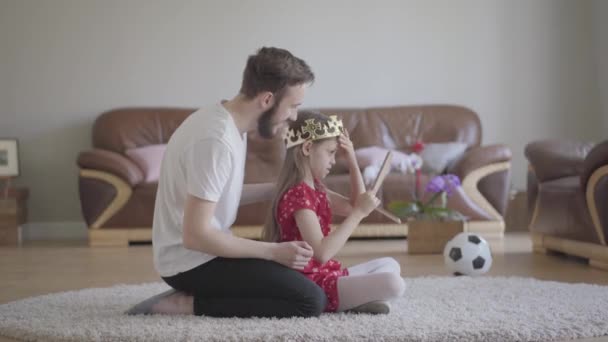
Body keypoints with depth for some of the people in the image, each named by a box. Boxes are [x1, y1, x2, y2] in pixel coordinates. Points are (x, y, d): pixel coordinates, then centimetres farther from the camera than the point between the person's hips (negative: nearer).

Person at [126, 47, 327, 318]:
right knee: (310, 300, -17)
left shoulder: (226, 121, 5)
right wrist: (273, 251, -20)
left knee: (299, 278, 22)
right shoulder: (217, 140, -24)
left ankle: (190, 295, 10)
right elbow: (195, 236, -27)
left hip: (201, 253, 10)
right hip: (192, 261, -10)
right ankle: (187, 305, -9)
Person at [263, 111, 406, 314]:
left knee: (390, 265, 22)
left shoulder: (314, 189, 13)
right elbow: (321, 253, -27)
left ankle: (356, 297, -2)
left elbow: (353, 207, 20)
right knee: (393, 284, -27)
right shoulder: (298, 194, -19)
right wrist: (359, 213, -22)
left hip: (323, 275, 11)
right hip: (312, 285, -11)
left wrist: (352, 160, 11)